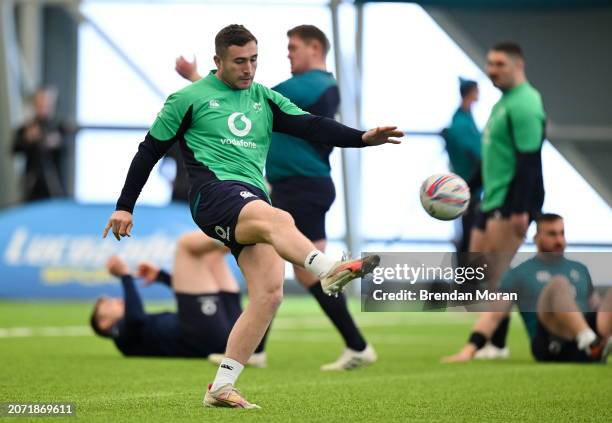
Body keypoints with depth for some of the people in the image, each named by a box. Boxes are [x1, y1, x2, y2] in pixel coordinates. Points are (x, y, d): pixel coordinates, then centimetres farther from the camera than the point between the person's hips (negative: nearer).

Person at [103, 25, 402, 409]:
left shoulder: (265, 100, 20)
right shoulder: (189, 99, 8)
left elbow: (311, 127, 7)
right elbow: (150, 150, 12)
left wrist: (363, 138, -10)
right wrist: (125, 207, 10)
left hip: (254, 201, 6)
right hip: (214, 190, -6)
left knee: (269, 293, -11)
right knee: (279, 220, -36)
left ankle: (221, 387, -4)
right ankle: (332, 271, -66)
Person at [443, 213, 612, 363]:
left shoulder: (580, 269, 29)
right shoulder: (519, 274, 16)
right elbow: (492, 316, 10)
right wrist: (468, 351, -4)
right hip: (553, 344, -4)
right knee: (558, 283, -30)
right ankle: (591, 342, -53)